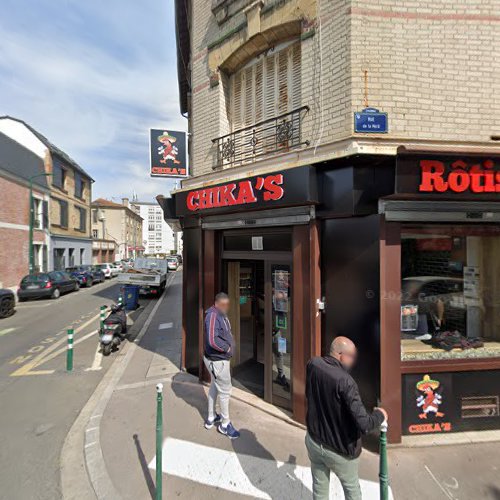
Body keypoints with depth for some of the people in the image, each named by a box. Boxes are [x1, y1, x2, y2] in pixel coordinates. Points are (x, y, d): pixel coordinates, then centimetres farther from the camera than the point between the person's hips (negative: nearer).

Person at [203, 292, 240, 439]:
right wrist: (227, 348, -21)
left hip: (219, 359, 9)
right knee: (225, 391, 6)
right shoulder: (213, 316, -27)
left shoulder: (222, 315, 3)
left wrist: (229, 346, 1)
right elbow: (212, 341, -35)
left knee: (215, 387, 22)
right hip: (217, 361, -9)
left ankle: (211, 418, 40)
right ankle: (225, 424, 25)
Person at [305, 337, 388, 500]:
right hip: (339, 450, -4)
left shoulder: (313, 364, -15)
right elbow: (364, 425, -30)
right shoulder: (345, 381, -33)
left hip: (313, 441, 4)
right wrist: (380, 414, -12)